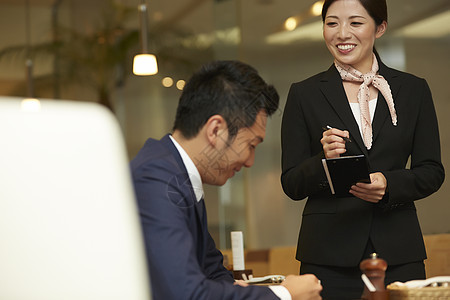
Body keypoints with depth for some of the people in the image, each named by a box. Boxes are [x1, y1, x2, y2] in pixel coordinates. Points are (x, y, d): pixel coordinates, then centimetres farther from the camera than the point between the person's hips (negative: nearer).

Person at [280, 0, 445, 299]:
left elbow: (432, 172, 6)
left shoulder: (414, 90, 8)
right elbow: (291, 184, 2)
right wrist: (325, 161, -18)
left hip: (398, 251, 1)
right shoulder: (305, 94, 4)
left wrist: (389, 184, -13)